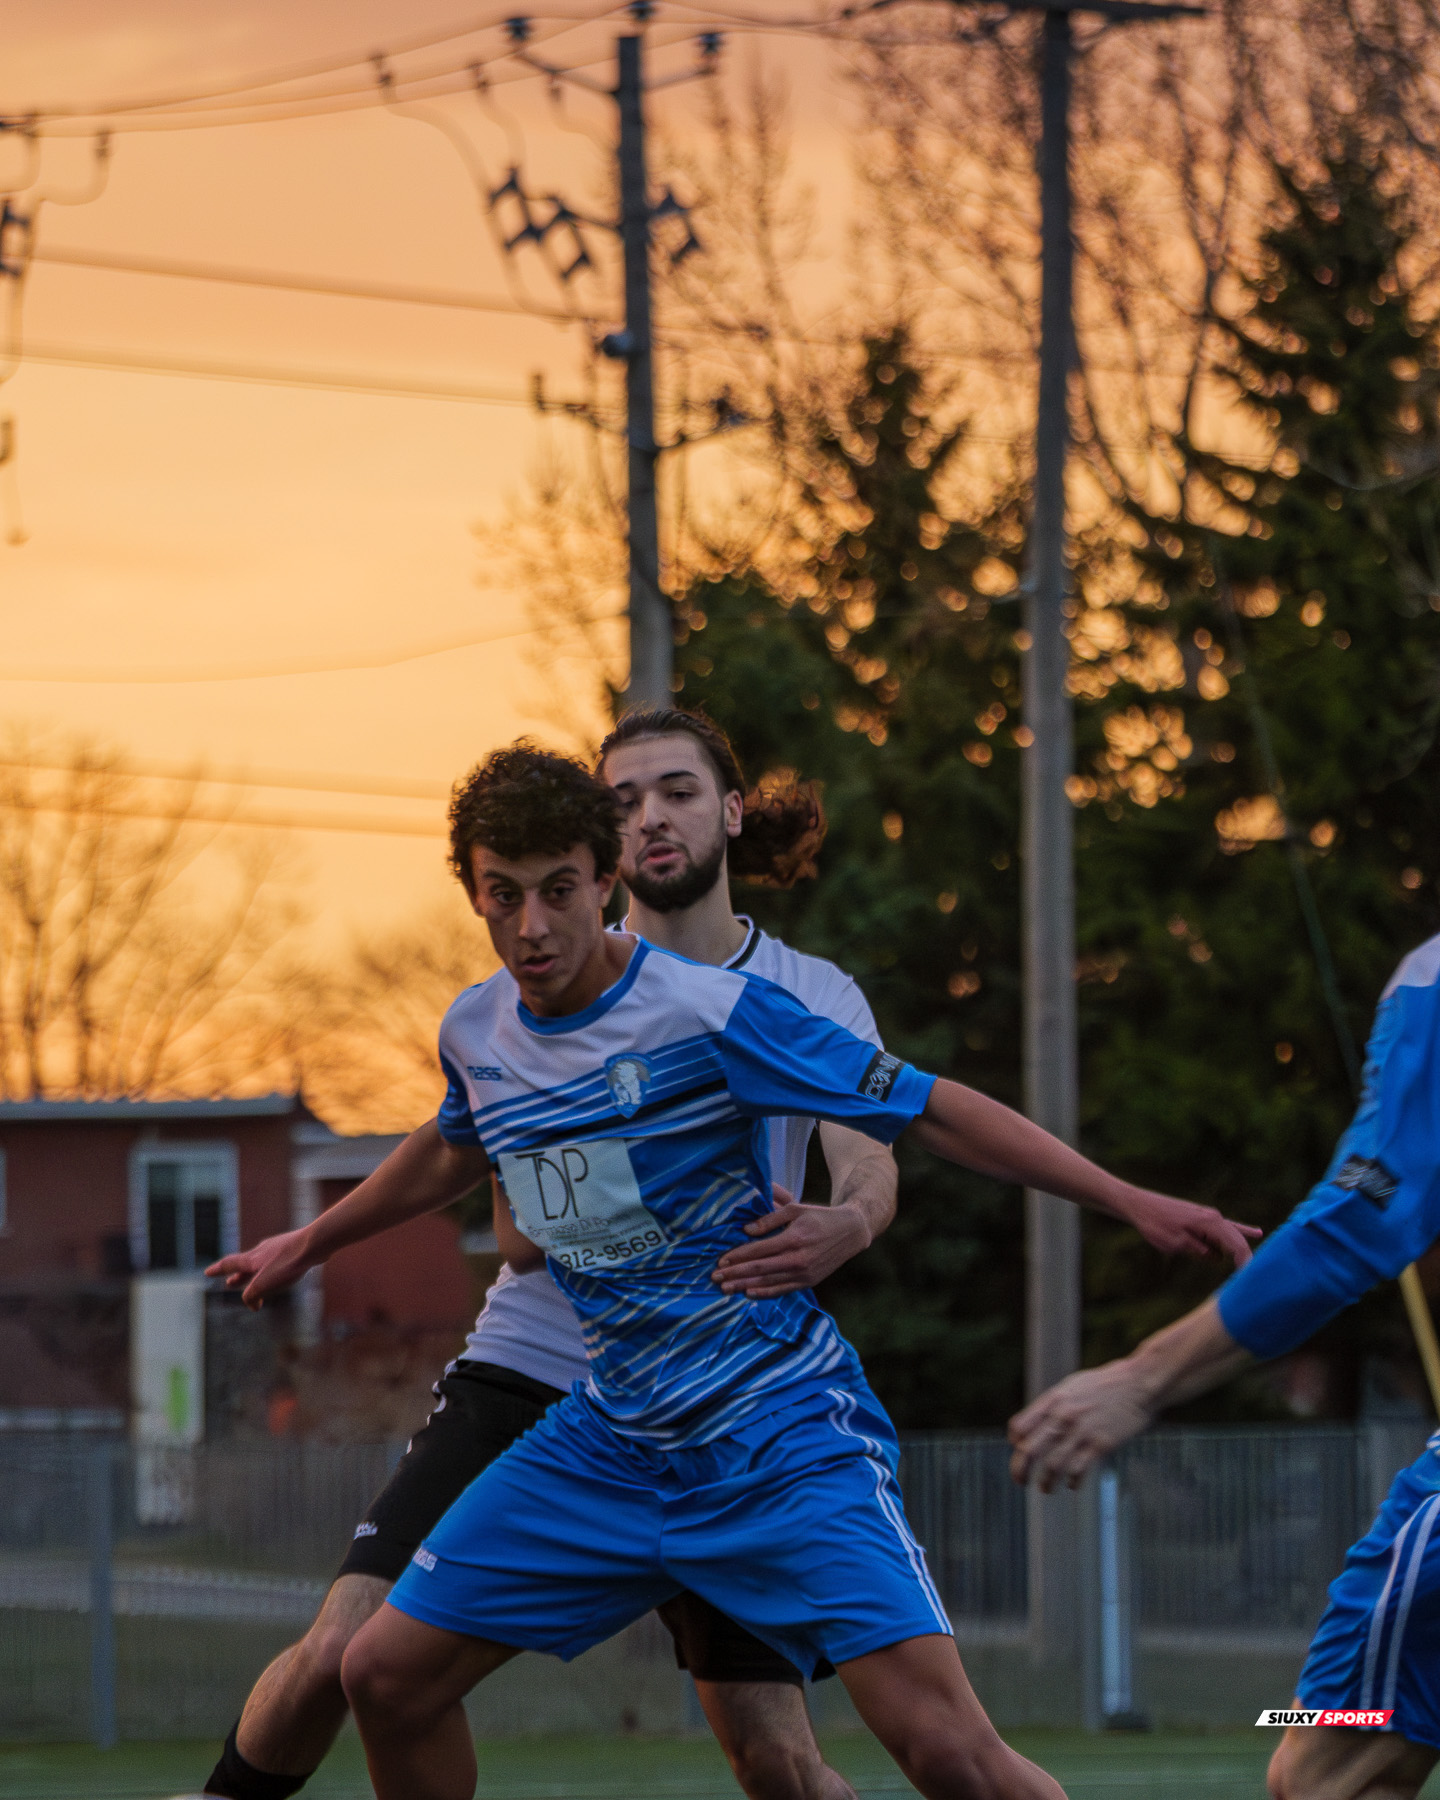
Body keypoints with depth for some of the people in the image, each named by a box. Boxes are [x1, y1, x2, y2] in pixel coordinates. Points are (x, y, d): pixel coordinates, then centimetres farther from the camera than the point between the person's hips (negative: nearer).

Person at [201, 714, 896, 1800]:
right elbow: (518, 1232, 0)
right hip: (524, 1380, 1)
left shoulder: (816, 997, 4)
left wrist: (844, 1225, -36)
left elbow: (872, 1169, -12)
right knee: (344, 1653, -12)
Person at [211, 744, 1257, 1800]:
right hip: (612, 1436, 6)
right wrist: (309, 1244, 42)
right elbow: (453, 1150, 27)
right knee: (387, 1677, 2)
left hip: (783, 1433, -6)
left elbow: (929, 1111, -14)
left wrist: (1129, 1201, -19)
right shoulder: (475, 1033, 3)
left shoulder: (709, 1013, -17)